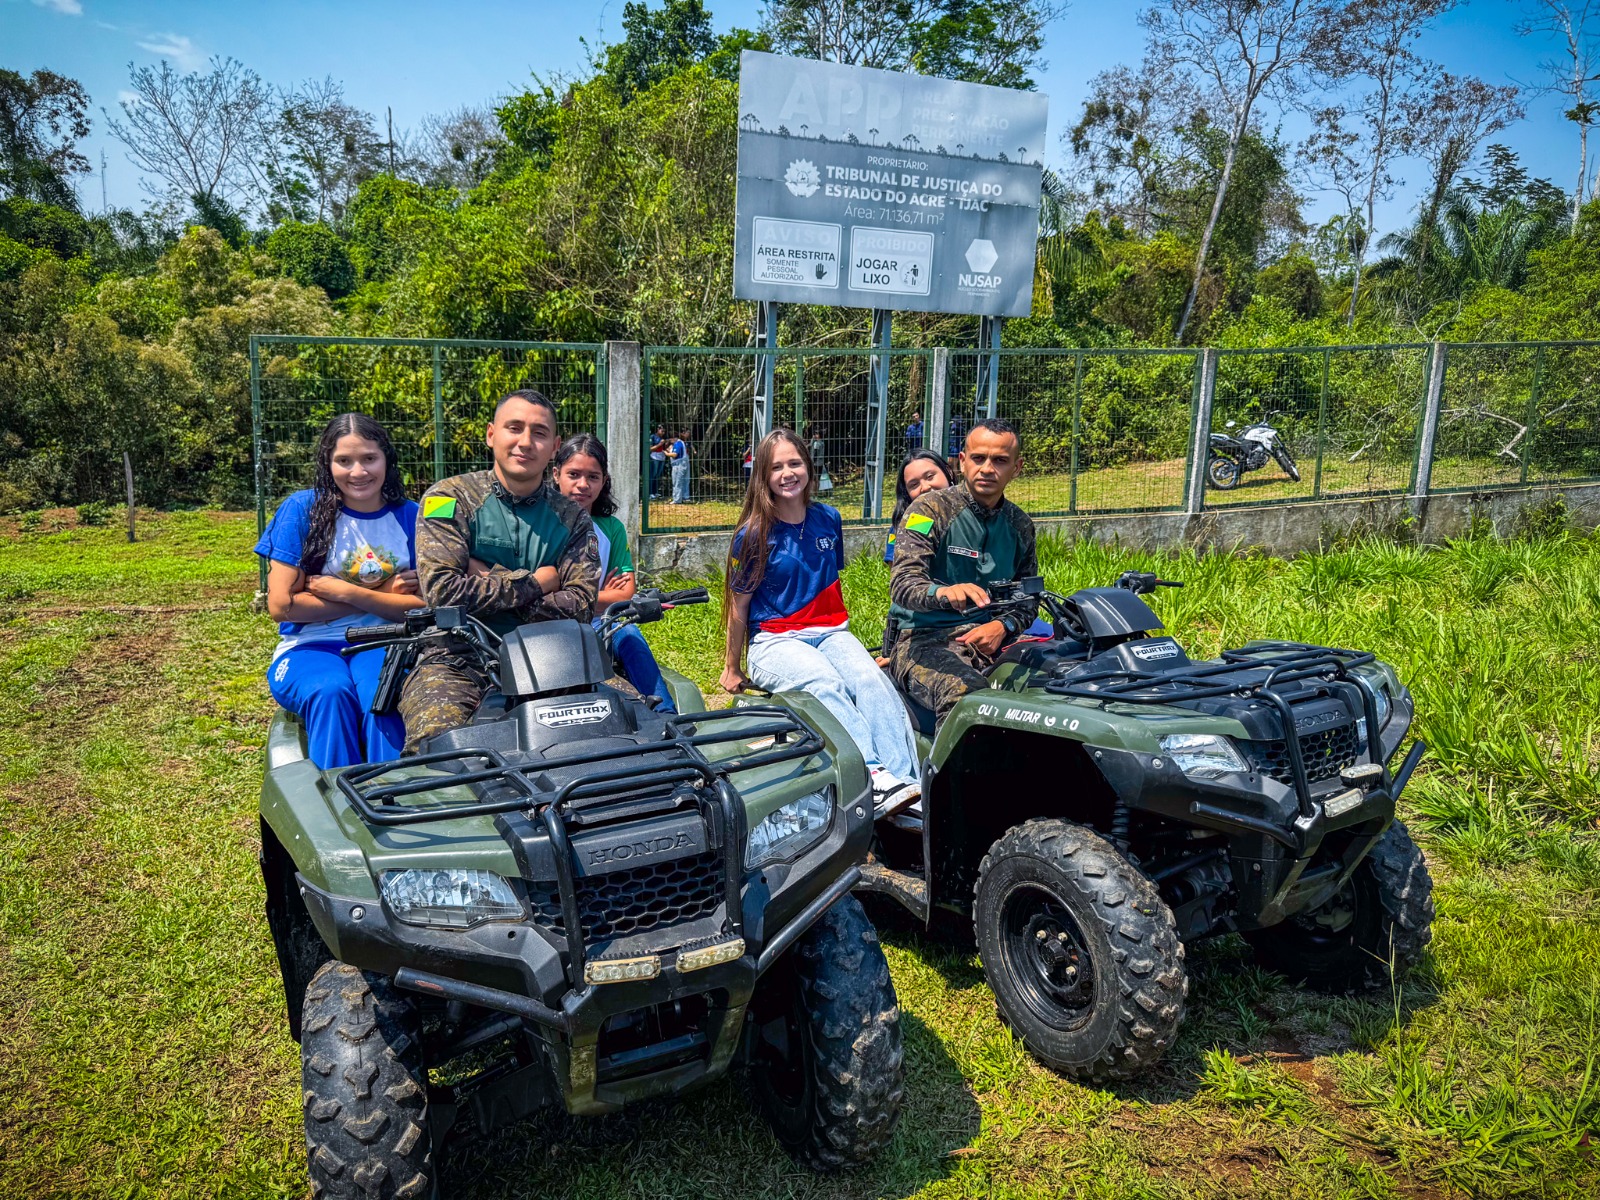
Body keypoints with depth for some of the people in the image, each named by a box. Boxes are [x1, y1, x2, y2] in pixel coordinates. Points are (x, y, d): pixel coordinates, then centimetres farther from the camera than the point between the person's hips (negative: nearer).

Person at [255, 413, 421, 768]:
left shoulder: (409, 517, 5)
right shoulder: (302, 509, 0)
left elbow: (423, 606, -2)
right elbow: (281, 604, -7)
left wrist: (346, 592, -11)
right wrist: (382, 596, -5)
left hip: (383, 645, 1)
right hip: (311, 646, 0)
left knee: (384, 696, -33)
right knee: (331, 693, -34)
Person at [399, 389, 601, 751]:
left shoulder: (572, 518, 13)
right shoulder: (449, 499, 4)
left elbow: (581, 604, -2)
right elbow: (442, 590, -11)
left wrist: (492, 583, -10)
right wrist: (536, 582, -6)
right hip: (457, 659, -3)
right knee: (437, 737, -34)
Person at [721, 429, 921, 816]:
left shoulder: (828, 519, 9)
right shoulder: (754, 535, -3)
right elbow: (739, 605, 3)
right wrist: (732, 668, 8)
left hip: (830, 631, 4)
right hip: (774, 640, -3)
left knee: (870, 679, -29)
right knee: (826, 683, -36)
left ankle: (908, 784, -45)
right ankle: (876, 779, -52)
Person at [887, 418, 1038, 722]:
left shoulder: (1019, 524, 15)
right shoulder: (931, 508, -3)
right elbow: (902, 584, -14)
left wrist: (1003, 626, -5)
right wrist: (943, 593, -37)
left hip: (989, 637, 5)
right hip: (922, 639, -5)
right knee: (966, 694, -37)